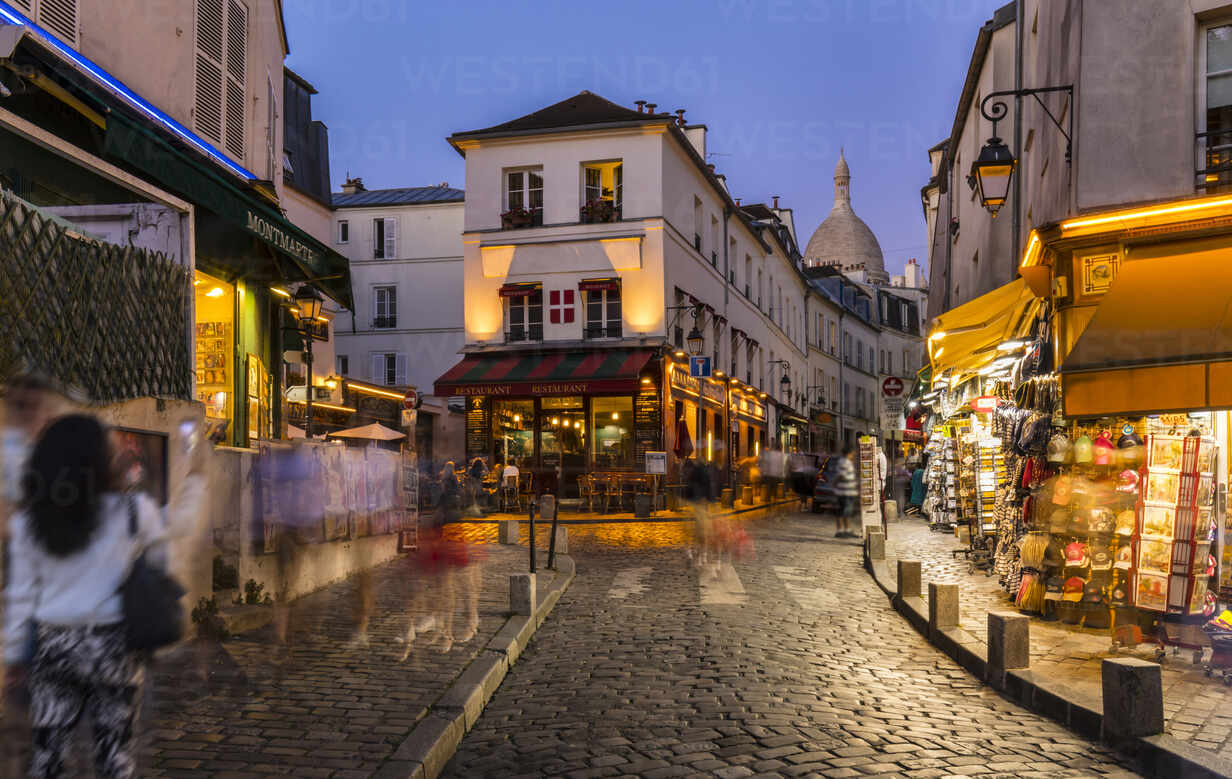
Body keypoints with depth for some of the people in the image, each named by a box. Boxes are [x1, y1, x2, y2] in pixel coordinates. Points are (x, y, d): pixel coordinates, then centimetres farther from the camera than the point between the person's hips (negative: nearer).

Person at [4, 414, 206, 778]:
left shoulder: (28, 520, -2)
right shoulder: (129, 512, -10)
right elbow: (179, 522, 9)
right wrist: (195, 476, 22)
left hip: (52, 646, 3)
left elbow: (21, 593, 3)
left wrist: (14, 651, 13)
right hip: (112, 645, -2)